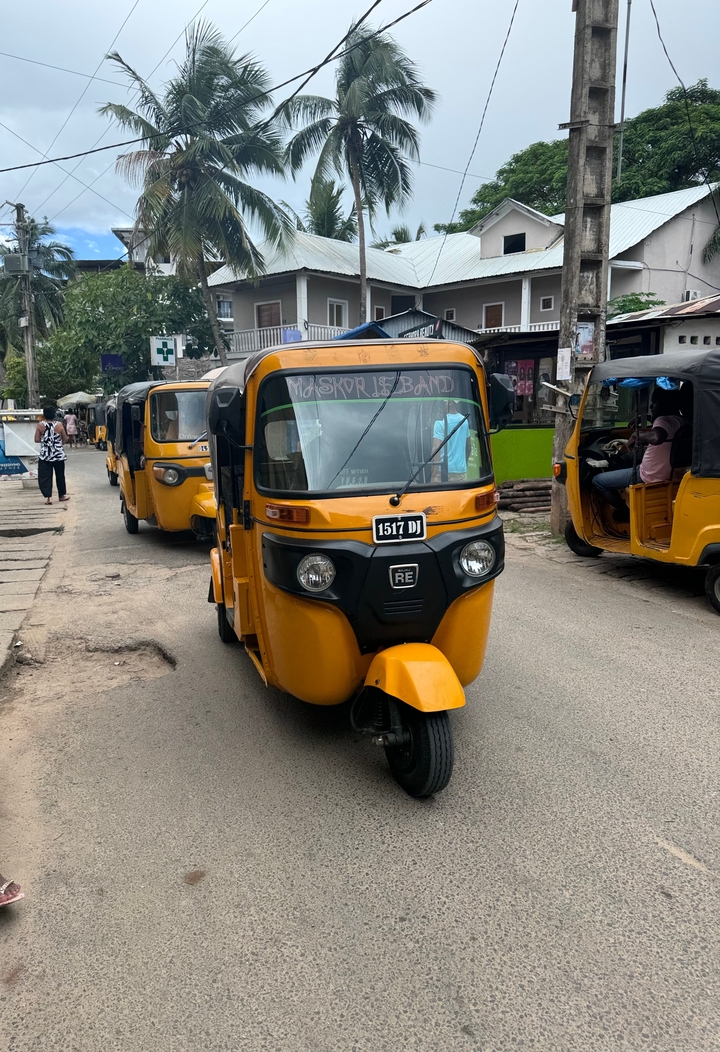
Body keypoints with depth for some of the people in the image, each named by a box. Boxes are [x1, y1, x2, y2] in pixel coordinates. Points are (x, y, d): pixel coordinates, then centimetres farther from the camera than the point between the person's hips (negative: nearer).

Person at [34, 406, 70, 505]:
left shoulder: (40, 425, -7)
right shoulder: (59, 425, -6)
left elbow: (37, 439, -6)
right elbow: (65, 439, 1)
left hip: (45, 455, -1)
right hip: (59, 455, 1)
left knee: (44, 477, 2)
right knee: (60, 476, 15)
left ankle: (48, 497, -8)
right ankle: (62, 495, 26)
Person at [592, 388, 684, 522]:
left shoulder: (664, 420, -24)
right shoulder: (679, 421, 3)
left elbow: (656, 437, -47)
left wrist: (637, 435, -28)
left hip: (649, 476, -10)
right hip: (667, 473, 10)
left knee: (598, 481, -1)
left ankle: (627, 513, 10)